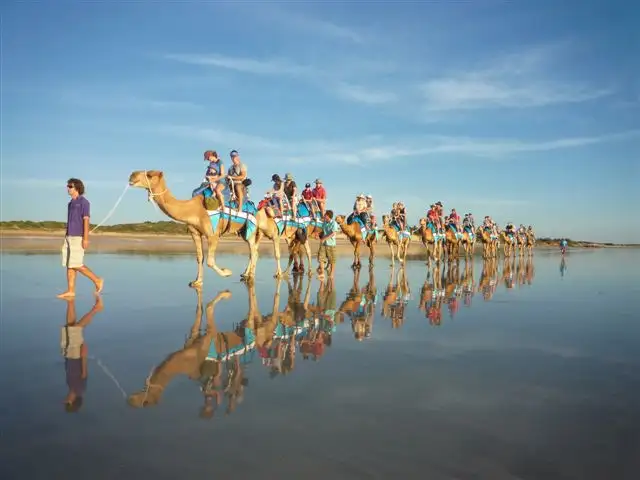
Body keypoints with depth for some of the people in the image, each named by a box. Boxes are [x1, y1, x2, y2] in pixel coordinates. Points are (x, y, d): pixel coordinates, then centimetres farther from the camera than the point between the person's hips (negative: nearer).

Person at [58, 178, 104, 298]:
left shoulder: (84, 202, -11)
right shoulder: (71, 203, 16)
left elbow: (86, 221, -17)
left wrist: (85, 239, -23)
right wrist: (67, 239, 18)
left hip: (78, 238, -9)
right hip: (70, 237, 9)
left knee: (76, 265, -11)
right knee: (69, 265, 4)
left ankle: (97, 280, 2)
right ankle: (70, 291, 5)